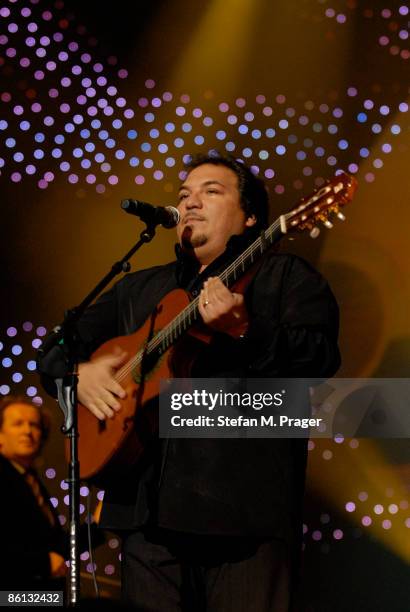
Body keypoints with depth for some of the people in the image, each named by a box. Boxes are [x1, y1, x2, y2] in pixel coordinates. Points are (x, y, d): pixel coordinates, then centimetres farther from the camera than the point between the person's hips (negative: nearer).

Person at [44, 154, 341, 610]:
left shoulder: (286, 277, 6)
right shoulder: (137, 289, 23)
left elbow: (320, 359, -10)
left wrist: (243, 330, -26)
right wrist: (78, 373, 2)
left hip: (245, 506, -5)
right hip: (147, 505, 5)